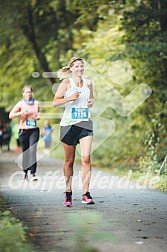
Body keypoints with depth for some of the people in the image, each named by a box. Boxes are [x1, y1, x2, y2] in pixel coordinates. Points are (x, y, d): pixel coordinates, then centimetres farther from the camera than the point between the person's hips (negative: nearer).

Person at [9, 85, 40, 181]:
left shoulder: (36, 103, 9)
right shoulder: (21, 104, 2)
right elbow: (11, 115, -3)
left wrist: (38, 117, 1)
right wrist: (21, 113, -17)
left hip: (34, 130, 1)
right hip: (24, 130, -1)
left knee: (32, 150, -13)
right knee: (25, 152, 4)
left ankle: (33, 173, -18)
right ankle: (25, 172, 19)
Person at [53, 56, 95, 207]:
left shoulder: (88, 83, 11)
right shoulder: (66, 82, 0)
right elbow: (55, 102, -5)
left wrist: (92, 102, 3)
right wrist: (70, 98, -20)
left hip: (85, 124, 2)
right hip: (69, 124, -2)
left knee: (86, 158, -13)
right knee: (69, 161, 4)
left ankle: (86, 193, -13)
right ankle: (68, 192, 19)